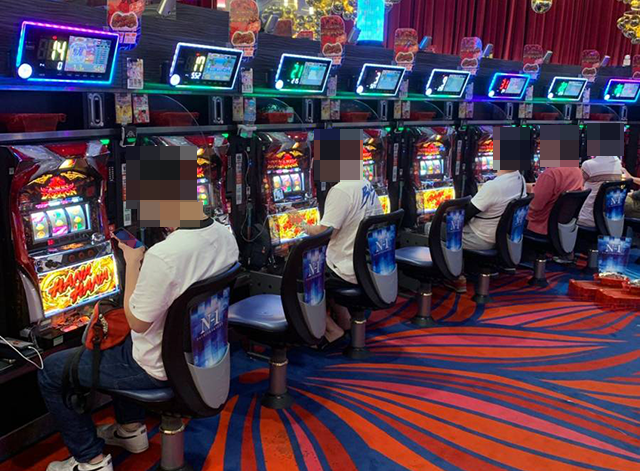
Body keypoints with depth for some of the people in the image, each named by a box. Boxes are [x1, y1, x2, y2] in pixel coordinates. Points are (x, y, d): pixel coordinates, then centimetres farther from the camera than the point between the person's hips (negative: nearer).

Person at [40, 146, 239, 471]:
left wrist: (132, 264, -11)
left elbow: (138, 322, -20)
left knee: (51, 371, 11)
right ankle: (131, 429, 43)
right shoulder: (225, 237, -9)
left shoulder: (163, 256, -34)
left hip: (160, 368, -8)